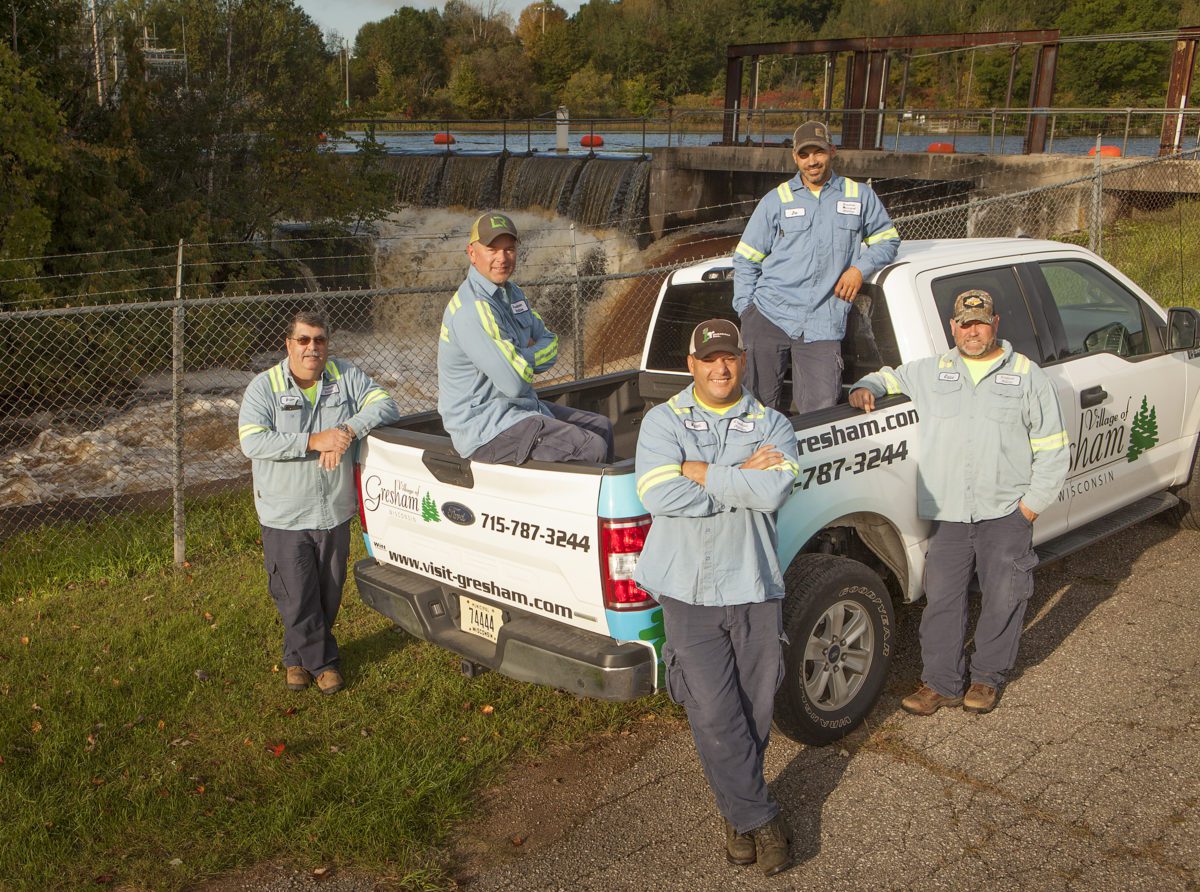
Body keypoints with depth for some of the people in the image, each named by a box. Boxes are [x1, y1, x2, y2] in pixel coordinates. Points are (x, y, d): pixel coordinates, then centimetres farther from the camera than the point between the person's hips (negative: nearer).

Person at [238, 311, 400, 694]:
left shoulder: (346, 376, 1)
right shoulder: (264, 386, -7)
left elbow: (386, 405, -8)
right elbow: (252, 442, -19)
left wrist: (348, 431, -25)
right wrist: (313, 442, -27)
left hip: (335, 512, 3)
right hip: (285, 517, -3)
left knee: (329, 594, 14)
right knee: (297, 599, 2)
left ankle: (298, 657, 36)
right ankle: (322, 661, 23)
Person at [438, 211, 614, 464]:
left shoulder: (512, 293, 12)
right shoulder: (473, 308, -21)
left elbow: (551, 345, 10)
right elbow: (514, 382, -25)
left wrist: (521, 358, -11)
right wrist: (533, 355, -3)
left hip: (519, 406, 10)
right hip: (484, 428, -10)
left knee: (601, 426, 17)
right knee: (592, 449, -21)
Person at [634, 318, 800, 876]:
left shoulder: (771, 425, 6)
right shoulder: (663, 420, 2)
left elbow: (775, 489, -15)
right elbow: (657, 494, -16)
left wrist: (699, 472, -14)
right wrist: (741, 482, -12)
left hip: (754, 589, 2)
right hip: (689, 591, -2)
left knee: (755, 711, 9)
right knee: (714, 714, -5)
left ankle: (737, 811, 31)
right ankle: (761, 819, 13)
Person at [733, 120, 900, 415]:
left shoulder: (859, 196, 14)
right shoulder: (776, 200, 13)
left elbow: (887, 239, 20)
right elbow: (745, 260, 13)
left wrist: (860, 268, -1)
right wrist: (745, 311, 1)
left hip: (823, 326, 0)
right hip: (768, 316, 0)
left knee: (821, 409, -11)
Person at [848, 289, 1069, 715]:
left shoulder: (1027, 375, 6)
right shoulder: (931, 371, 12)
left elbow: (1052, 448, 6)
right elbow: (889, 376, 26)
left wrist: (1033, 502, -2)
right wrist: (865, 388, 1)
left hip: (1006, 512, -1)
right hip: (948, 513, 1)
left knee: (1003, 598, 5)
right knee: (941, 598, 1)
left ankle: (988, 677, 24)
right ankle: (941, 683, 12)